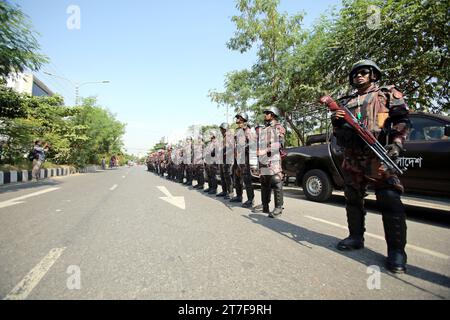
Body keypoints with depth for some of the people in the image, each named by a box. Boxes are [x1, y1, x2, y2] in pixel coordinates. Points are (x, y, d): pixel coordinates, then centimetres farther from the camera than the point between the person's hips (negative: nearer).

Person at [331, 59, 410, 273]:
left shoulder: (388, 94, 11)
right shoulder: (346, 102, 22)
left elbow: (403, 120, 2)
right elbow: (338, 131, 21)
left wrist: (397, 143, -14)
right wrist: (336, 121, -1)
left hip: (378, 156, -4)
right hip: (351, 157, 5)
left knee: (390, 201, -9)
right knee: (353, 199, 10)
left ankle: (396, 250, 0)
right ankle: (356, 237, 23)